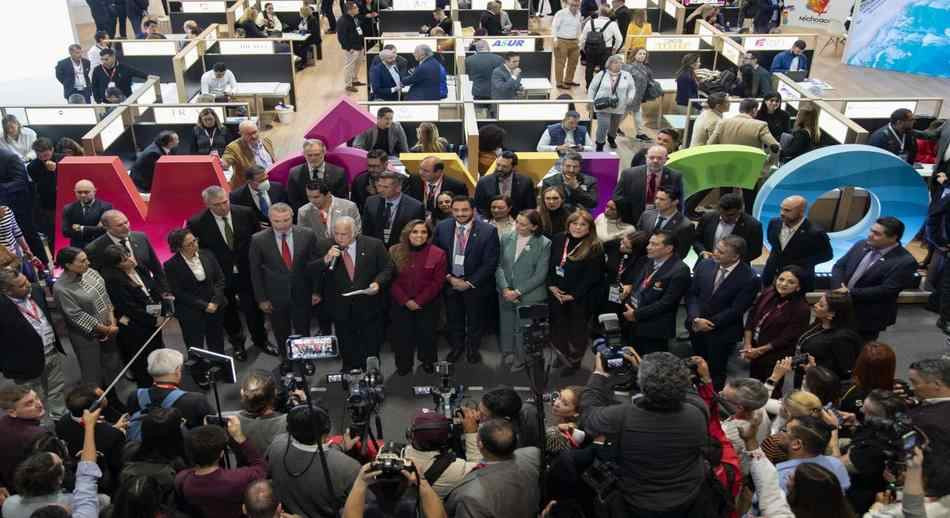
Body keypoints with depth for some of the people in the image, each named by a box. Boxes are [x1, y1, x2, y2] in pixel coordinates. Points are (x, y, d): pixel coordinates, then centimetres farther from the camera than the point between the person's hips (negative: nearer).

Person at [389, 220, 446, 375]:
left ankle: (428, 363, 31)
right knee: (402, 336, 7)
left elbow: (437, 282, -8)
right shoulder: (394, 251, -2)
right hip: (401, 305, 1)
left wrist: (419, 301, -14)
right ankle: (403, 366, 25)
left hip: (427, 305, -1)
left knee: (426, 334, 9)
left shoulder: (438, 254, -7)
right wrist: (406, 301, -12)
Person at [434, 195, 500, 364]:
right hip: (449, 282, 2)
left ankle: (473, 348, 40)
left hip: (474, 284, -2)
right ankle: (456, 347, 41)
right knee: (453, 318, 18)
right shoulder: (442, 228, -7)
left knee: (475, 319, 17)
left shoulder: (488, 231, -17)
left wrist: (469, 282, -16)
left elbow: (490, 263, -15)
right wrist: (449, 278, -11)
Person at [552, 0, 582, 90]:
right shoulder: (561, 13, -8)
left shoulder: (578, 14, 11)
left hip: (574, 41, 7)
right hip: (562, 41, -7)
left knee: (573, 62, 13)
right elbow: (554, 26, -9)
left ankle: (568, 80, 28)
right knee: (560, 63, -3)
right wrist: (555, 39, -14)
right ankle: (559, 83, 4)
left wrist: (578, 38, 20)